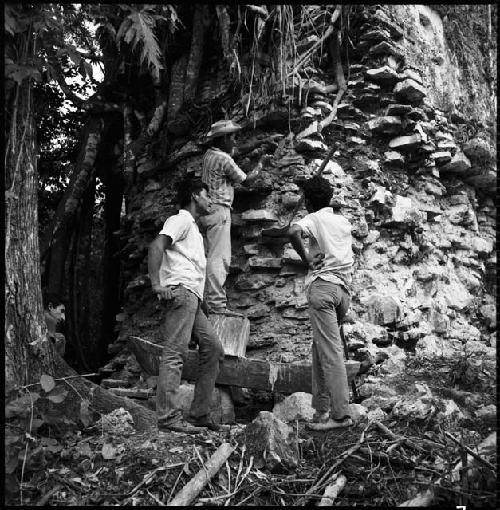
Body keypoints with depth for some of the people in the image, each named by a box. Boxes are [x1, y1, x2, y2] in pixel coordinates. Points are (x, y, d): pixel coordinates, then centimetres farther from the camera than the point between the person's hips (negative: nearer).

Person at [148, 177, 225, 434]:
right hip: (180, 291, -10)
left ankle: (199, 413, 8)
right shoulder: (181, 219, 1)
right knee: (174, 352, -14)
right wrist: (156, 284, -24)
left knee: (213, 349, 6)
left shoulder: (193, 228, 31)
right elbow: (156, 246, -16)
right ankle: (168, 417, -14)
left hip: (192, 298, 10)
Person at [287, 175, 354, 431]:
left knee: (330, 350, -10)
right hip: (344, 290, 7)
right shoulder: (344, 221, 18)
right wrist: (335, 207, 29)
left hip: (323, 285, -7)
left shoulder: (315, 218, -2)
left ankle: (341, 414, -12)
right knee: (320, 347, 12)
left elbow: (293, 231, -23)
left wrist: (306, 259, -12)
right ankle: (321, 409, 13)